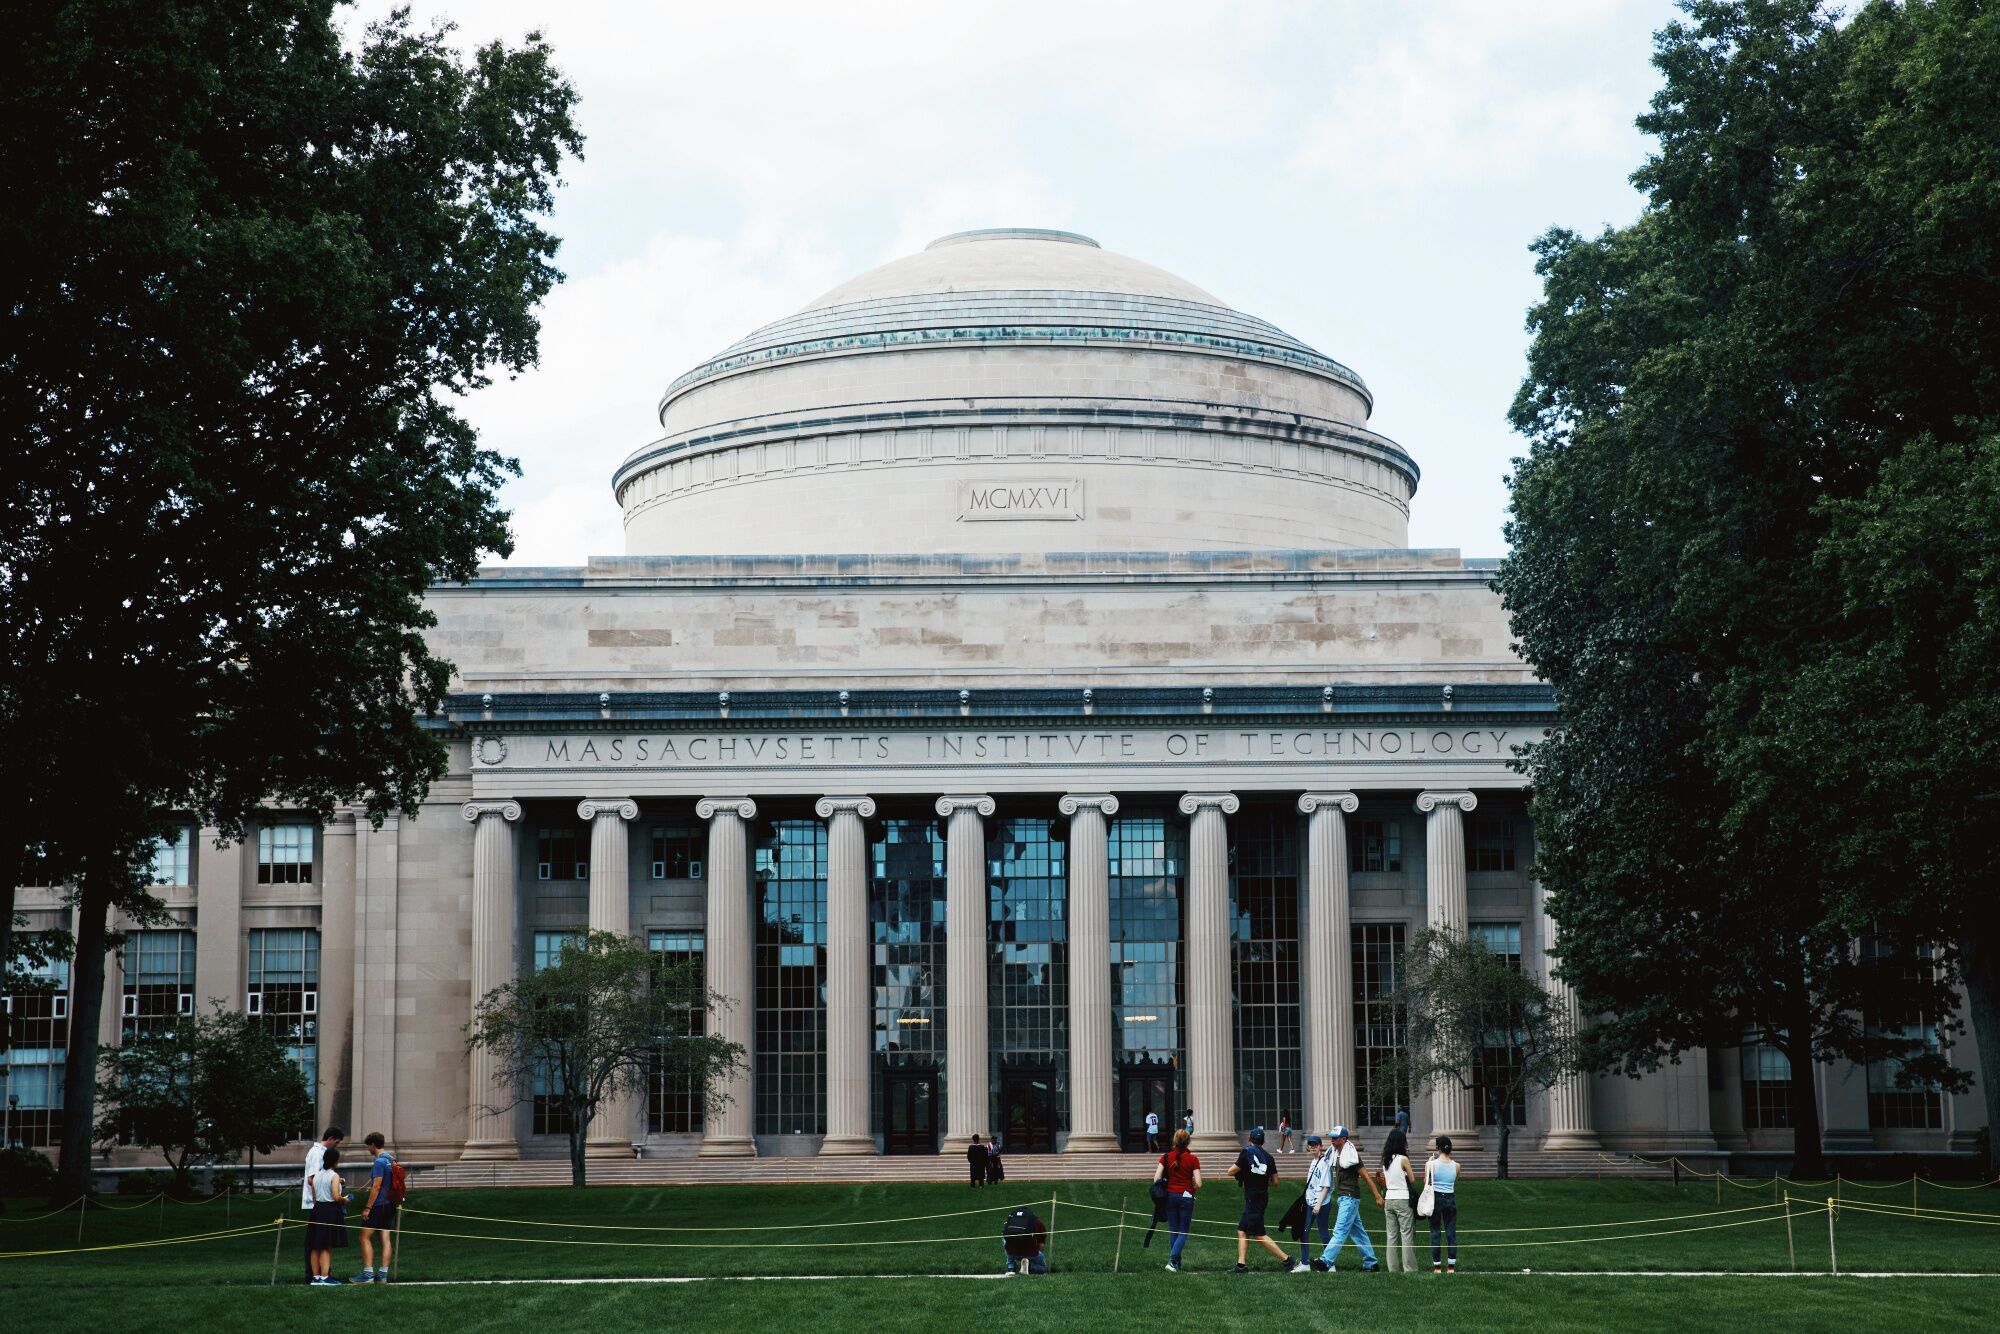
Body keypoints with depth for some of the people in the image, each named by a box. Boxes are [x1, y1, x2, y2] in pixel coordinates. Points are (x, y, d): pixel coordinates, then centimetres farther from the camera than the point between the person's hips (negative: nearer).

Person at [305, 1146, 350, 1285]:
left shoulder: (316, 1176, 8)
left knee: (315, 1247, 10)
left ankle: (316, 1277, 14)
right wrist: (344, 1200, -1)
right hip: (331, 1210, -6)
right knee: (327, 1247, -3)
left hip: (317, 1210, 6)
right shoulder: (334, 1176, -12)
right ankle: (324, 1277, -6)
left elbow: (314, 1197, 9)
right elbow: (336, 1197, -19)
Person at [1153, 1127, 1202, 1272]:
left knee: (1173, 1232, 13)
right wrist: (1193, 1193, 10)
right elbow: (1198, 1184, -11)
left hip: (1170, 1195, 3)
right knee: (1183, 1232, 5)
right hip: (1186, 1197, -2)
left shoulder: (1166, 1157, -2)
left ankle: (1177, 1264, 16)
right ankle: (1172, 1260, -14)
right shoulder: (1193, 1160, -7)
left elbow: (1156, 1178, -6)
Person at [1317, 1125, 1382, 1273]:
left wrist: (1378, 1196, -14)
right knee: (1358, 1232, 13)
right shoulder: (1337, 1154, 12)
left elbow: (1365, 1176, -13)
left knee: (1340, 1231, -13)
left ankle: (1325, 1261, -20)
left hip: (1350, 1198, -10)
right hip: (1341, 1198, 10)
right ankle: (1370, 1264, 18)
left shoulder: (1351, 1155, -14)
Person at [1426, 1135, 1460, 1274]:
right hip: (1450, 1199, 2)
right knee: (1451, 1233, 8)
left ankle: (1436, 1266, 6)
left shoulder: (1431, 1164, -10)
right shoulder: (1456, 1165, -4)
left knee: (1435, 1233, 6)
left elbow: (1426, 1182, 3)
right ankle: (1451, 1266, 7)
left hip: (1435, 1199, -1)